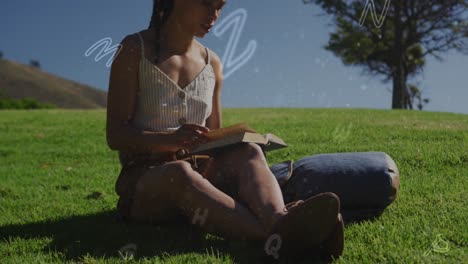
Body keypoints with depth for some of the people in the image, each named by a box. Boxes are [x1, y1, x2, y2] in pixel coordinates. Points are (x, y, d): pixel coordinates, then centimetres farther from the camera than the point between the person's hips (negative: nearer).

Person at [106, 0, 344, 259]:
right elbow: (115, 135, -8)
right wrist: (169, 139, -28)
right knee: (178, 171, -38)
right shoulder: (134, 50, -1)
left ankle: (280, 221, -57)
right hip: (143, 182, -3)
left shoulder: (212, 63, 12)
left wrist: (236, 140, -6)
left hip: (198, 171, 4)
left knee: (248, 153, -27)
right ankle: (276, 237, -55)